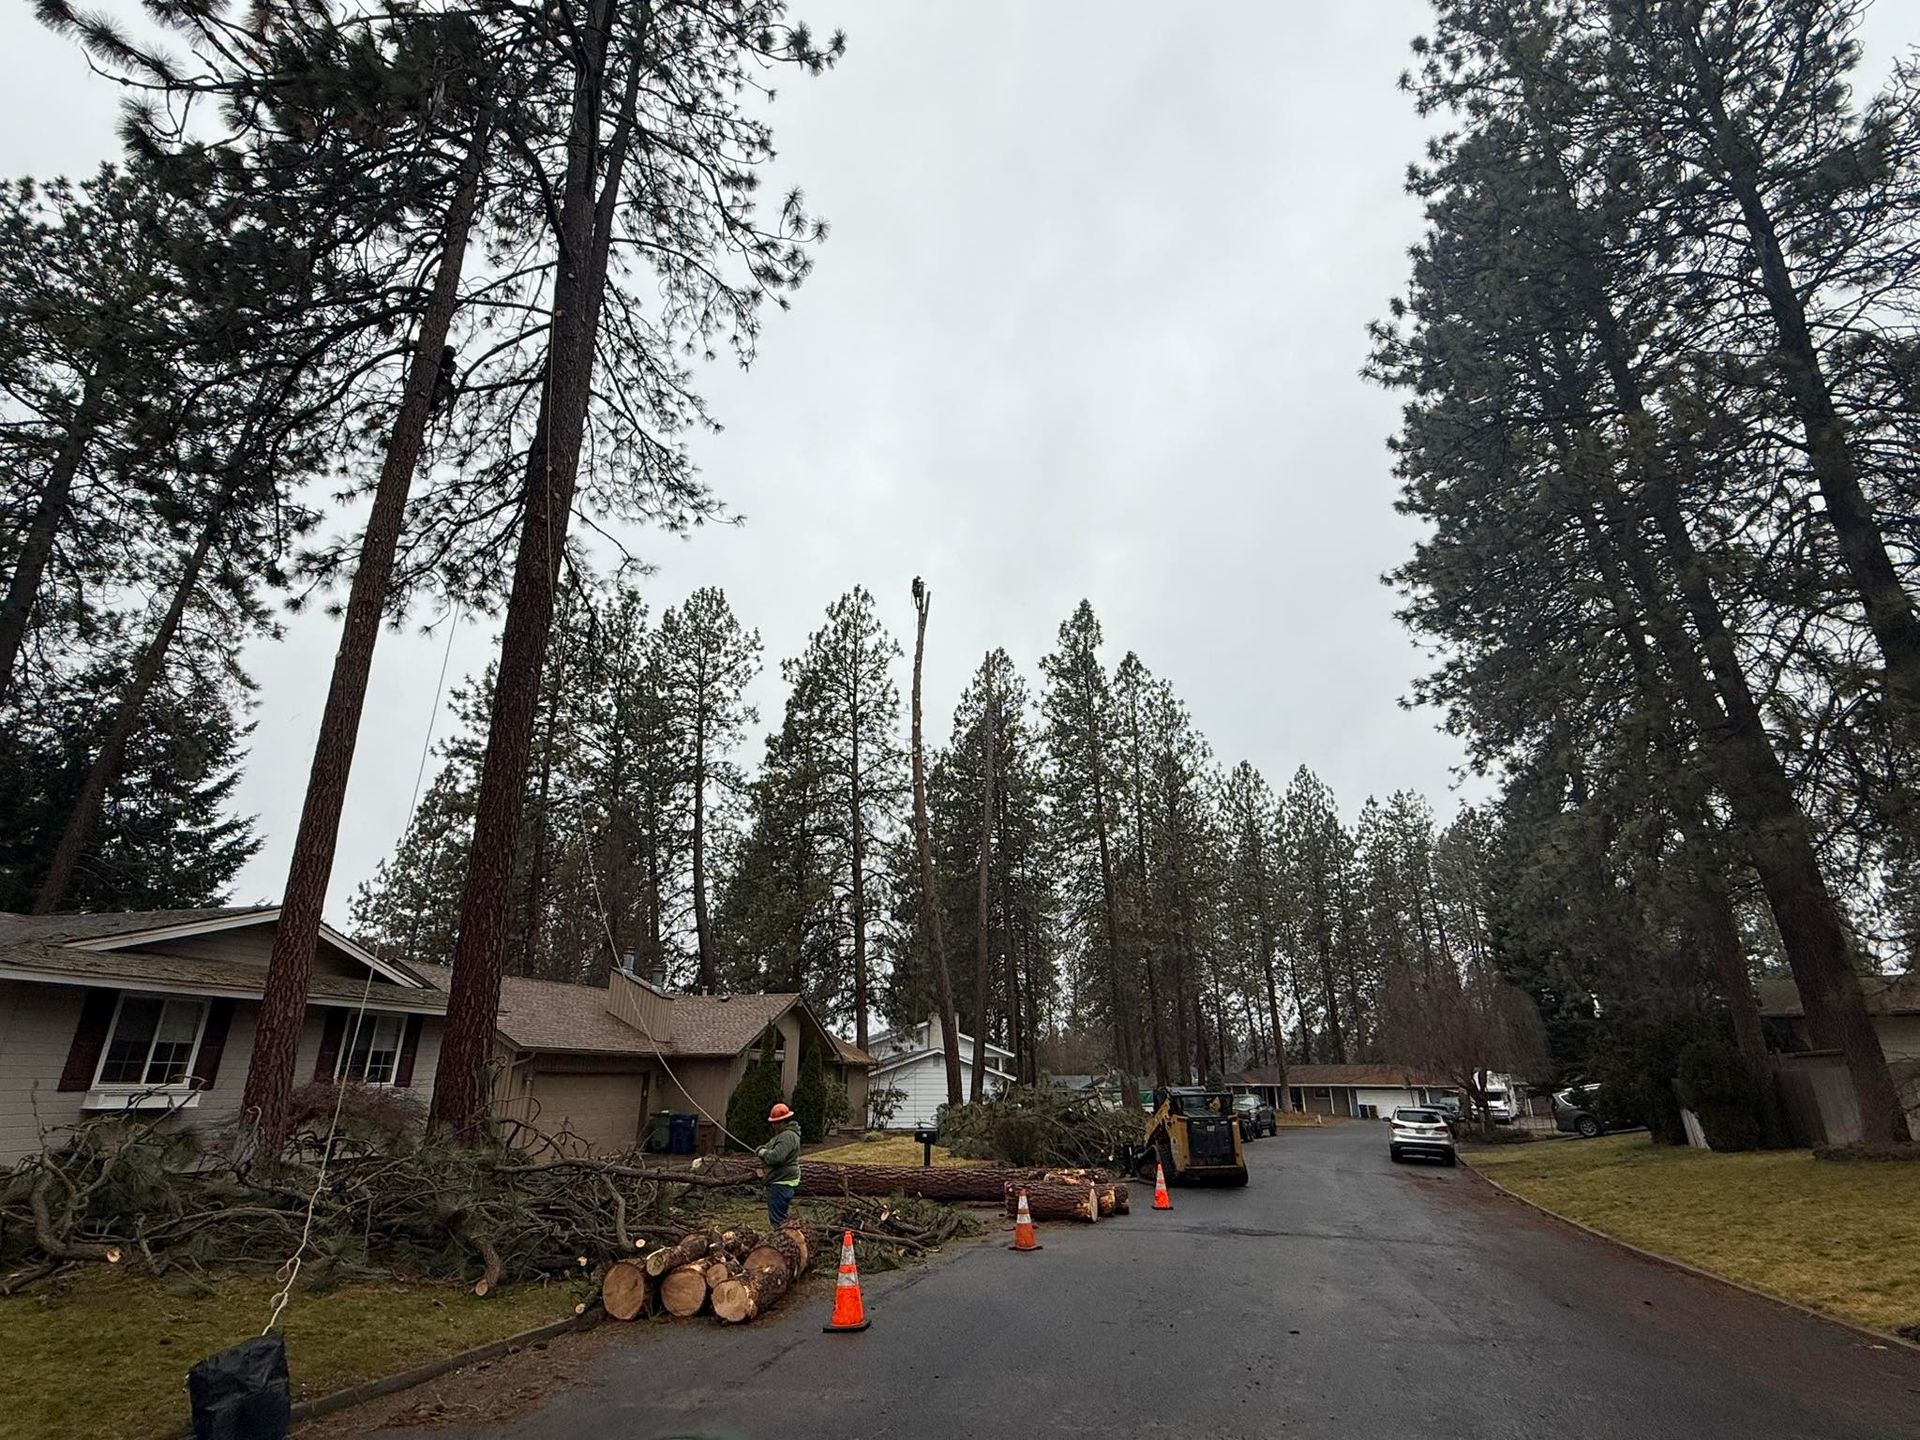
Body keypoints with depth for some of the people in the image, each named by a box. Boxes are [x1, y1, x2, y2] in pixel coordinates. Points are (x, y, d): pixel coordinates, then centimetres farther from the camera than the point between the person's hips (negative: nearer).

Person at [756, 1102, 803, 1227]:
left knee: (776, 1221, -8)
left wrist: (763, 1152, -13)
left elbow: (776, 1157, -30)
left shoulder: (788, 1136, -20)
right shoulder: (783, 1134, 15)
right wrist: (762, 1149, 2)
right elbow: (771, 1149, 23)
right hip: (778, 1181, 11)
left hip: (781, 1183, -11)